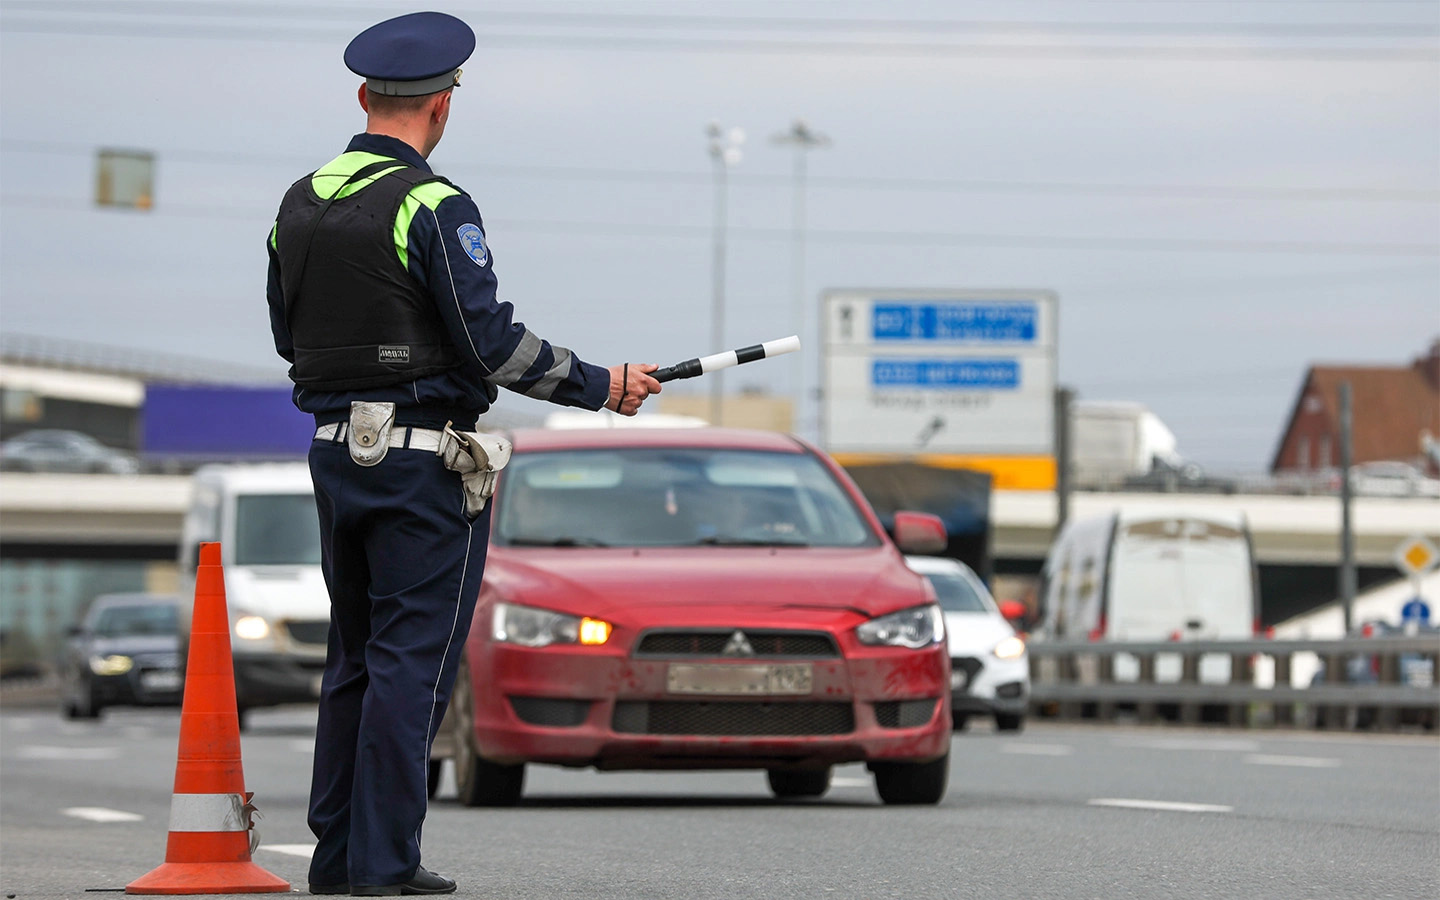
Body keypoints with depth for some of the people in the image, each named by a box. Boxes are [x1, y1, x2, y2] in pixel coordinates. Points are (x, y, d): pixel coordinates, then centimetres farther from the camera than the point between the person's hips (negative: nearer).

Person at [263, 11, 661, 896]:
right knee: (413, 660, -3)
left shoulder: (301, 204, 8)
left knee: (357, 658, 15)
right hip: (426, 458, -7)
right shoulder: (432, 207, -15)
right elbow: (492, 344, -18)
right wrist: (602, 385, -7)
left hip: (337, 451, 7)